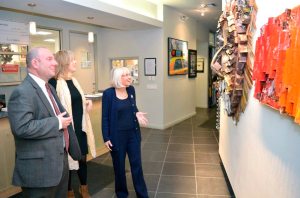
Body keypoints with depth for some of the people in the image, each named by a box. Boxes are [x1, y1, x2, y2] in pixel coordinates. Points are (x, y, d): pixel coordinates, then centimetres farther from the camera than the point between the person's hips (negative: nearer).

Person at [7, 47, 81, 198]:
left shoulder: (49, 88, 12)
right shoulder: (22, 92, -18)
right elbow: (22, 127, -29)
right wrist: (57, 123, -22)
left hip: (59, 161, 9)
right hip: (39, 168, -9)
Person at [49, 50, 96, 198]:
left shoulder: (73, 80, 9)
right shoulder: (55, 83, -16)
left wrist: (87, 102, 3)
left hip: (80, 127, 8)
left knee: (83, 158, 18)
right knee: (68, 159, 10)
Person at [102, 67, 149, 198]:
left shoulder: (131, 90, 1)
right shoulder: (108, 93, -13)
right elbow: (105, 117, -9)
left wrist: (137, 113, -7)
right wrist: (106, 138, -10)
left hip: (133, 133, 4)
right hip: (117, 135, -4)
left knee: (137, 164, 10)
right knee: (119, 166, 12)